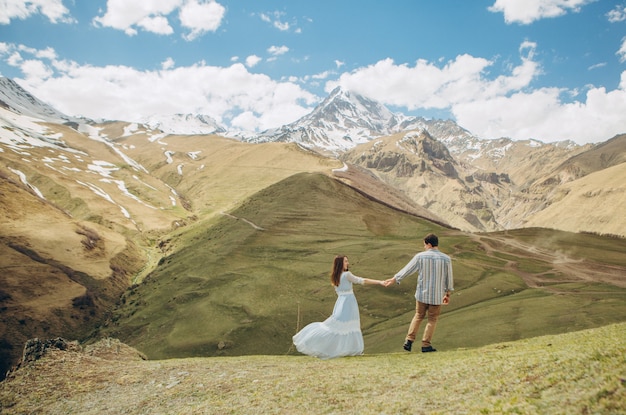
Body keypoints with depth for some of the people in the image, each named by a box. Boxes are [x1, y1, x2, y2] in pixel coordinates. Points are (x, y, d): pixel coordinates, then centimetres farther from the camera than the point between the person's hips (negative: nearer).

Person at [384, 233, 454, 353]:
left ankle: (409, 341, 13)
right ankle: (426, 345, 13)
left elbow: (407, 270, -1)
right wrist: (448, 294, 15)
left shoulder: (420, 256, -8)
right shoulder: (446, 259, -5)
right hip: (437, 296, 0)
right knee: (432, 319, 14)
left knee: (418, 316, 18)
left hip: (422, 294, 1)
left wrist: (394, 279, 11)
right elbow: (449, 279, 2)